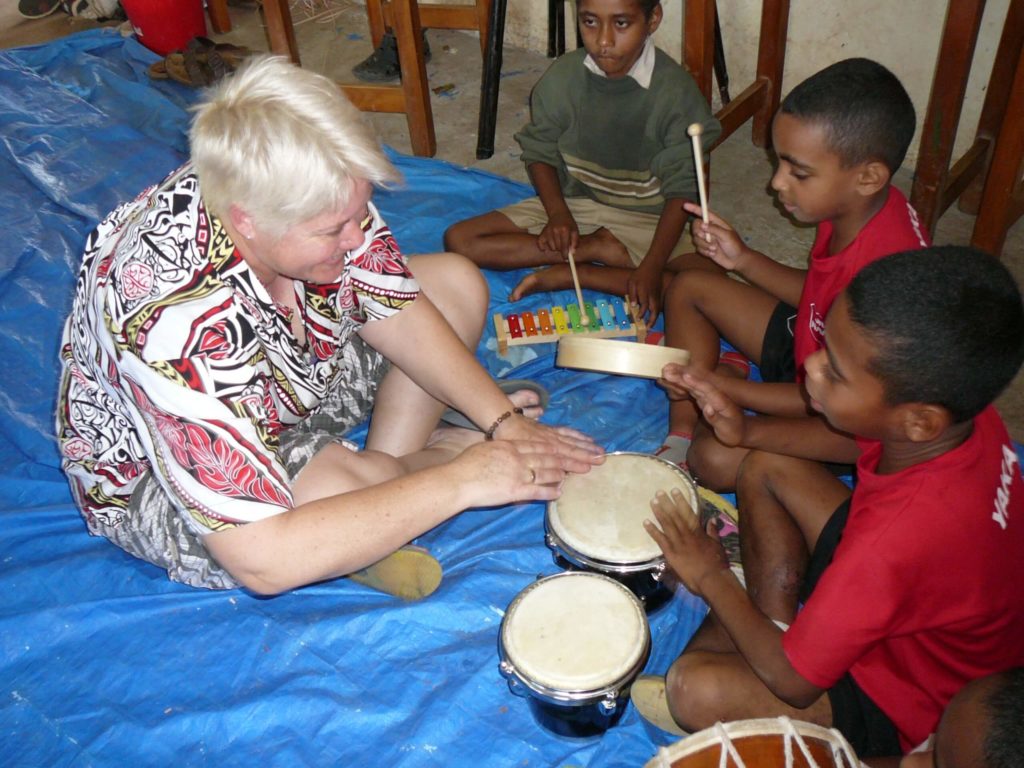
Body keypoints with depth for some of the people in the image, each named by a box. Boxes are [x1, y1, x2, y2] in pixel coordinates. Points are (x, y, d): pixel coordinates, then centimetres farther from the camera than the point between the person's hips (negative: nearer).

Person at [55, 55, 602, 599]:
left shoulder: (311, 192, -23)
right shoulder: (176, 326, -42)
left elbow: (397, 314, -8)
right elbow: (261, 561, -42)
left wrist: (504, 419, -19)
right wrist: (459, 483, -38)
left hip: (286, 381, 7)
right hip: (152, 483, -6)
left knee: (457, 283, 0)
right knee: (345, 492, -38)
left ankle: (388, 463, -5)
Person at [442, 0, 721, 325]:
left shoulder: (675, 90, -15)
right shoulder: (562, 77, -9)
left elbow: (681, 188, -15)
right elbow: (540, 153, 3)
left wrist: (652, 266, -27)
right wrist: (558, 213, -17)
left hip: (644, 219, -2)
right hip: (571, 205, 2)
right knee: (459, 239, -14)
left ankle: (565, 275, -21)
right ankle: (597, 249, -13)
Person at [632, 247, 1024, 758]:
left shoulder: (900, 536, -44)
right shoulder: (964, 412, -22)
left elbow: (793, 682, -27)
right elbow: (854, 441, 5)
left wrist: (712, 577, -13)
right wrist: (748, 432, -8)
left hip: (910, 707, -7)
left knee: (695, 689, -26)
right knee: (766, 467, 4)